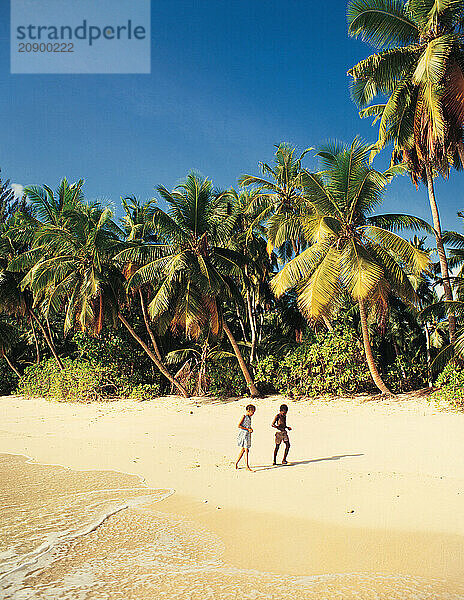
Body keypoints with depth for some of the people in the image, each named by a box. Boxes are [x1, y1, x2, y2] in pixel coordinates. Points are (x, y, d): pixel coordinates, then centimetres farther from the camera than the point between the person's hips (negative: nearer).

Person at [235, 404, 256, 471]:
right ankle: (247, 466, -10)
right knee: (246, 450, -10)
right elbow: (239, 426, -15)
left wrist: (251, 429, 5)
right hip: (243, 434, -9)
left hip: (248, 435, 9)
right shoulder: (244, 416, -11)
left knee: (243, 450, 13)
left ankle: (236, 463, 24)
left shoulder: (249, 417, 14)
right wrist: (248, 429, -15)